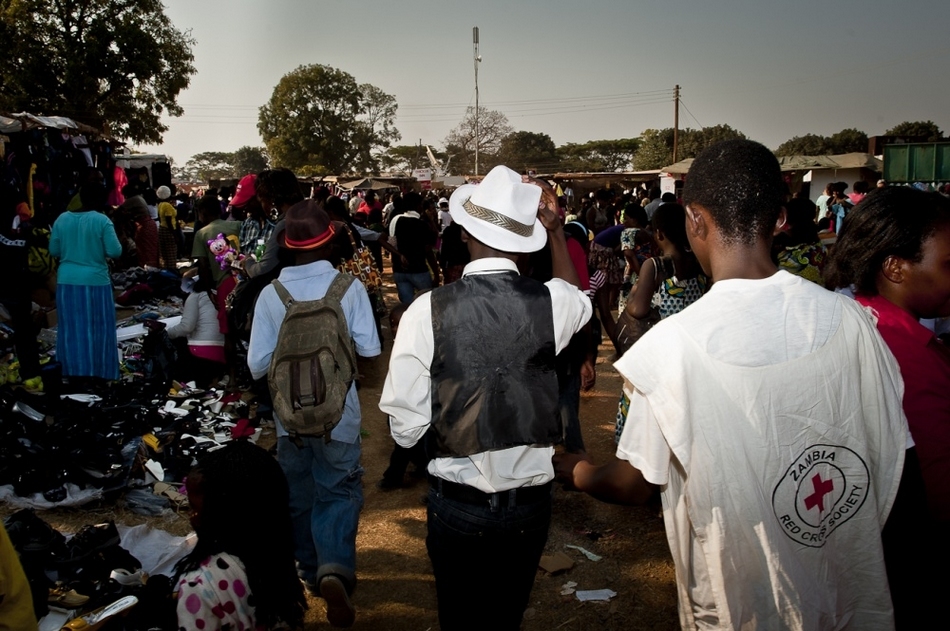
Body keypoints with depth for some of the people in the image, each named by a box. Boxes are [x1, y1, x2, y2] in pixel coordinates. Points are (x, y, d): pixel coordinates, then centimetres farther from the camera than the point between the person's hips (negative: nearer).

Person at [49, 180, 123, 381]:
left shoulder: (62, 219, 3)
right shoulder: (101, 220, -11)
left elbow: (53, 250, 9)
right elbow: (115, 252, -12)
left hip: (67, 281, 5)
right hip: (94, 281, -4)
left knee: (71, 329, 12)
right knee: (97, 329, 5)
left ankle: (73, 371, 19)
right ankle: (98, 372, 10)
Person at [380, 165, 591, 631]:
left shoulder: (429, 309, -19)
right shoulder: (551, 301, -13)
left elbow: (406, 426, -14)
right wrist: (555, 230, 17)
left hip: (457, 501, -2)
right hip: (529, 501, 2)